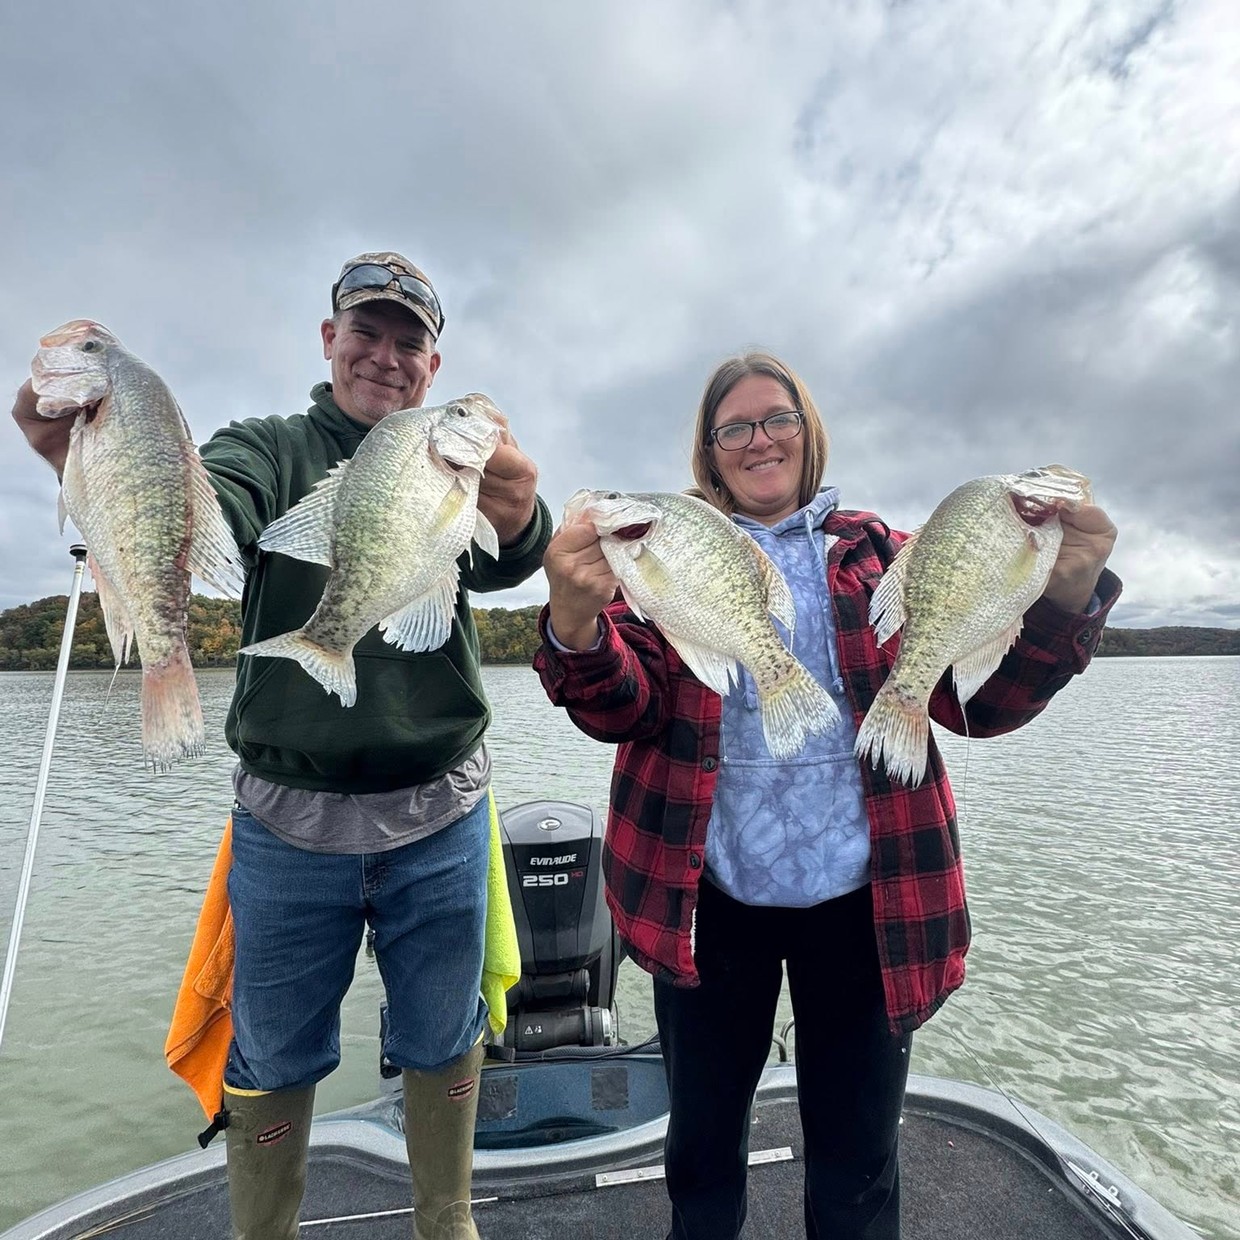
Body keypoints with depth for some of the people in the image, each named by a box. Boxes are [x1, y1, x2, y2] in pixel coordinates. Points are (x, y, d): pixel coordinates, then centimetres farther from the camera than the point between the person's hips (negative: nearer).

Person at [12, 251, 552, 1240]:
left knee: (443, 1037, 17)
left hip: (439, 817, 1)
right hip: (287, 818, 0)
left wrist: (517, 514, -41)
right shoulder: (270, 449, 2)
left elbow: (499, 563, -18)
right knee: (274, 1053, 17)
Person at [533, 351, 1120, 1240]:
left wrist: (1061, 602, -23)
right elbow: (624, 709, -10)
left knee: (859, 1164, 20)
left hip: (862, 899, 1)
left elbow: (977, 699, -4)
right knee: (702, 1143, 22)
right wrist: (576, 625, -32)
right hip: (711, 897, 0)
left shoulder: (879, 554, 4)